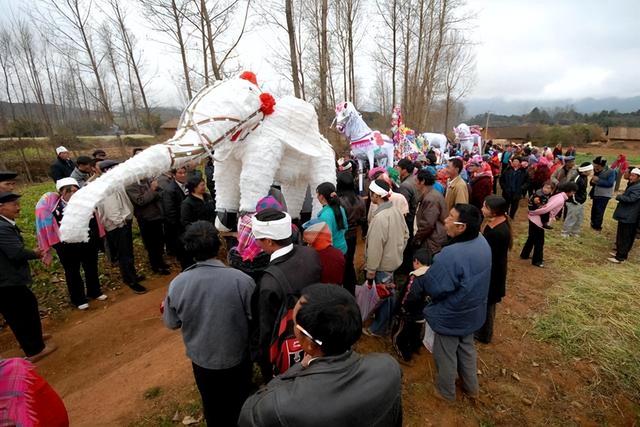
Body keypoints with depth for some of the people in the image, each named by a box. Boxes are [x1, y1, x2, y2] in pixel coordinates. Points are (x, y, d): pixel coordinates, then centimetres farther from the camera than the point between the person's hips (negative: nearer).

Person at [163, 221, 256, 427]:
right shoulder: (242, 280, -30)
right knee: (240, 403, 28)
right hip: (237, 357, -2)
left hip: (202, 359, 2)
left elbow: (171, 323, -4)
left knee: (213, 406, 31)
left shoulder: (177, 284, -21)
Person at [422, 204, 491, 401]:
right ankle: (471, 387, 52)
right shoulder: (482, 242, -11)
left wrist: (428, 272, -7)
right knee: (466, 348, 30)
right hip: (472, 310, 8)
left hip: (450, 315, -7)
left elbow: (433, 289, -27)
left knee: (446, 355, 19)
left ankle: (446, 391, 43)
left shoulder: (451, 254, -38)